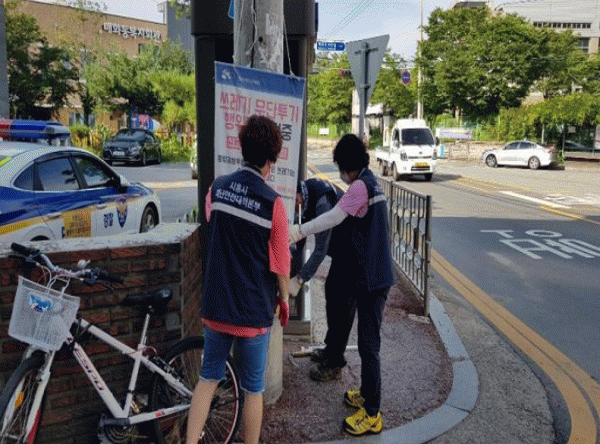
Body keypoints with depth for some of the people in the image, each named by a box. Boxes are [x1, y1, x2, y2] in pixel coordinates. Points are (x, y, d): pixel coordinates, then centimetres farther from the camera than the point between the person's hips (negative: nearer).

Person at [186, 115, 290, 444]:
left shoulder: (216, 188, -1)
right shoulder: (273, 202, -15)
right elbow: (280, 263, -9)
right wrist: (284, 299, 8)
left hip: (215, 305, 4)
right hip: (254, 310, -4)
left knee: (208, 377, 20)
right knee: (253, 389, 13)